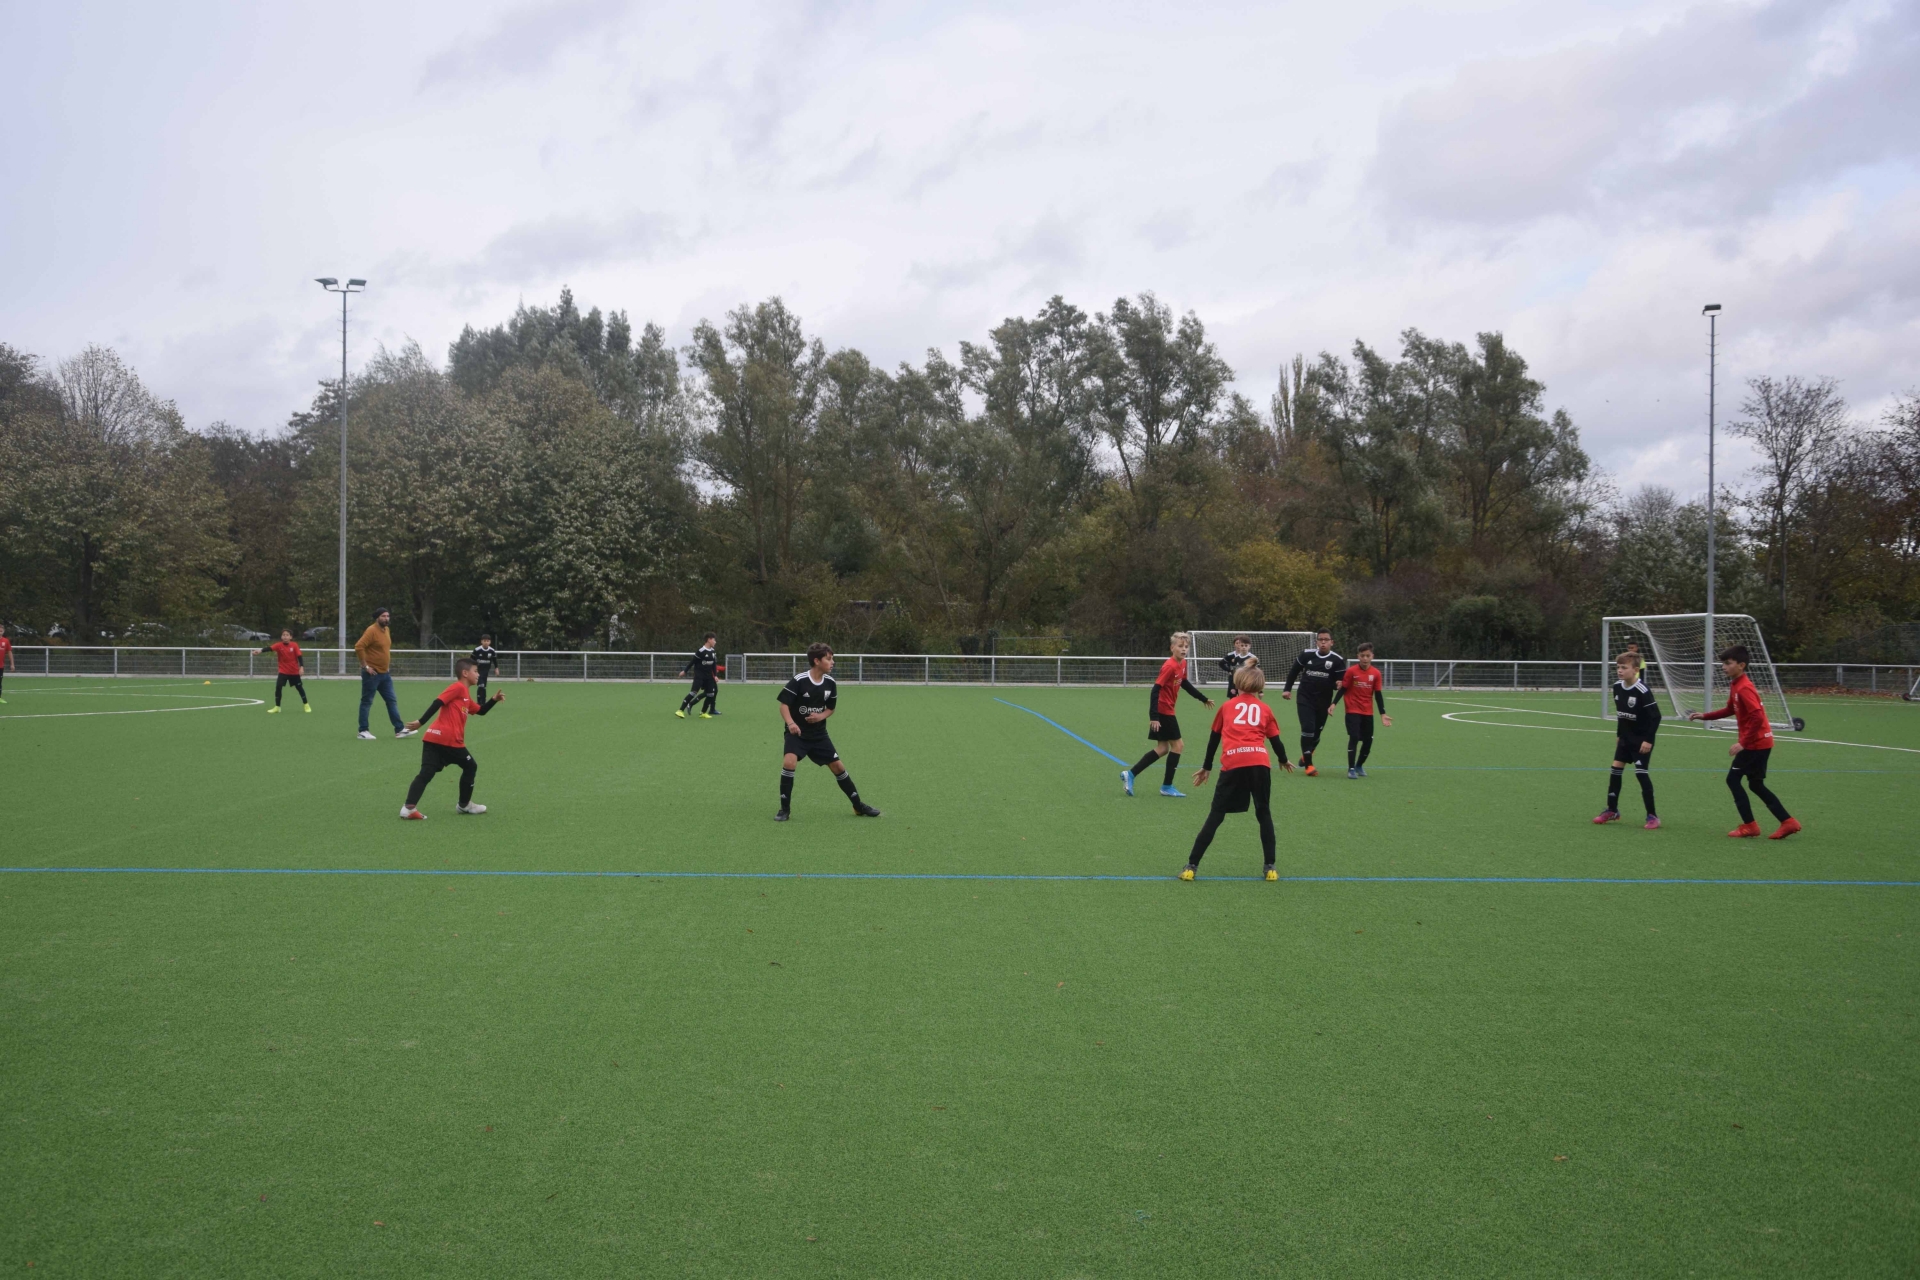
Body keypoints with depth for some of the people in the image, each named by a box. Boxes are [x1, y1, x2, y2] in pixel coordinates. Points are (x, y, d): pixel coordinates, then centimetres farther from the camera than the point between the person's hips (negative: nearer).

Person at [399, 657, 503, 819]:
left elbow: (481, 711, 36)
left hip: (433, 738, 9)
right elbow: (438, 702, -13)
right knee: (470, 767, 12)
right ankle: (465, 805, 22)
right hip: (449, 740, -9)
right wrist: (421, 722, -19)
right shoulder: (458, 687, -4)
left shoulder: (465, 694, 26)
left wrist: (494, 700, 21)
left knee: (426, 773, -1)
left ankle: (409, 808, -17)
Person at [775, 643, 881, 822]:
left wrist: (821, 716, -11)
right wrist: (790, 723, -35)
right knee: (789, 762, -27)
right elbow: (784, 704, -17)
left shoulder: (830, 683, -2)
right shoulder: (799, 681, -19)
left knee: (838, 766, 5)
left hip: (818, 733, 5)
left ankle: (859, 806, 20)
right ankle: (785, 809, -11)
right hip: (797, 733, -5)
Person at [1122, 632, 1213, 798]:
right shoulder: (1170, 666, -21)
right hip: (1163, 711, -9)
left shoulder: (1183, 663, 5)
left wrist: (1203, 698, 29)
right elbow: (1155, 690, -24)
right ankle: (1167, 786, 8)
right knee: (1178, 745, -1)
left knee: (1163, 748, 11)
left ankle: (1130, 774, 12)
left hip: (1166, 711, 9)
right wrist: (1153, 716, -28)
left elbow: (1184, 683, 24)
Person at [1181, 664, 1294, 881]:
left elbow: (1214, 739, 22)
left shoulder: (1227, 706, 20)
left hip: (1232, 764, 0)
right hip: (1259, 763, 0)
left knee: (1216, 815, 6)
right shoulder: (1265, 709, 19)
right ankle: (1270, 867, 17)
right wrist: (1284, 761, 40)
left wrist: (1207, 767, 34)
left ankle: (1192, 866, 4)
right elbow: (1276, 741, 19)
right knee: (1264, 815, 17)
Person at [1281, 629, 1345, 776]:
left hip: (1323, 702, 1)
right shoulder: (1306, 654, -2)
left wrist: (1339, 683, -26)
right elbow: (1294, 671, 12)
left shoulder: (1337, 660, -6)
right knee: (1307, 729, -14)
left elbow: (1341, 681, -3)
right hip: (1305, 698, -1)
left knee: (1316, 732, 11)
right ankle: (1308, 765, -7)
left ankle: (1306, 755, 41)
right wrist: (1287, 689, 8)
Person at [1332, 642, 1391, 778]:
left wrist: (1383, 714, -1)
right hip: (1353, 711, -4)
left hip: (1368, 712, 4)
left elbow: (1378, 695, 2)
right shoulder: (1351, 671, -10)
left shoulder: (1376, 673, -3)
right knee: (1354, 737, -16)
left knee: (1368, 741, 6)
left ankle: (1359, 765, 30)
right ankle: (1351, 769, -8)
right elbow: (1343, 689, -4)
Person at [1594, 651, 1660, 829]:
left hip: (1642, 739, -7)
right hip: (1625, 737, 7)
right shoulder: (1617, 687, 0)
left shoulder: (1642, 691, -22)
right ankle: (1612, 810, 18)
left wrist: (1648, 740, -21)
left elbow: (1655, 716, -20)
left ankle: (1652, 816, -3)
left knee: (1641, 772, -11)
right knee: (1616, 769, 6)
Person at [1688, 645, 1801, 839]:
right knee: (1756, 785, 14)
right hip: (1761, 742, 10)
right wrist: (1704, 716, 14)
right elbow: (1730, 710, 22)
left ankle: (1749, 826, 4)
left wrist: (1743, 743, -25)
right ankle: (1788, 822, 15)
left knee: (1733, 779, -1)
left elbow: (1757, 717, -27)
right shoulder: (1735, 685, 9)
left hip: (1755, 743, -10)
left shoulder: (1744, 688, -20)